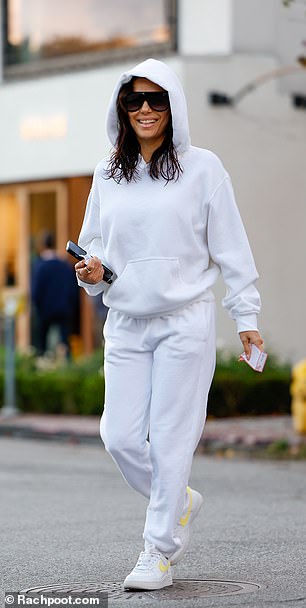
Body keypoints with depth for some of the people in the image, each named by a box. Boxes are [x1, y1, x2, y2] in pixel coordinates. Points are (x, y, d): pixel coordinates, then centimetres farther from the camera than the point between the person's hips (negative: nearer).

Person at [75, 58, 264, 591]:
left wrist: (246, 317, -2)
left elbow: (231, 247, 0)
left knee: (170, 438, -4)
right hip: (126, 325, 4)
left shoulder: (202, 168, -1)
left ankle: (159, 553, 7)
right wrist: (91, 272, -3)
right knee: (120, 438, -1)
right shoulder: (107, 175, 11)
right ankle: (180, 502, 27)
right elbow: (93, 242, 20)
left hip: (186, 322, -4)